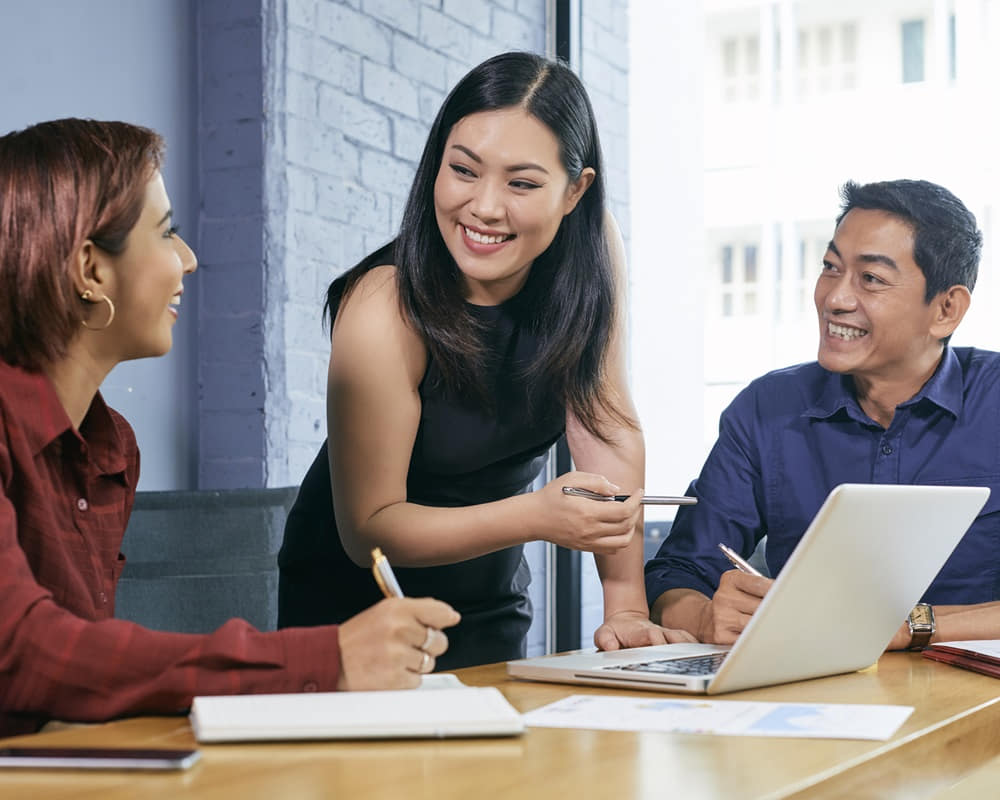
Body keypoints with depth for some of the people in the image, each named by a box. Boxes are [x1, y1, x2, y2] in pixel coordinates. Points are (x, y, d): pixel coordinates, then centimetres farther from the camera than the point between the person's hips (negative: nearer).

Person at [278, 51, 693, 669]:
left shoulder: (590, 247, -14)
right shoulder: (383, 312, -26)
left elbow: (608, 426, -11)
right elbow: (366, 528, -22)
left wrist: (627, 610, -19)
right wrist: (536, 516, -35)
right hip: (356, 614, -4)